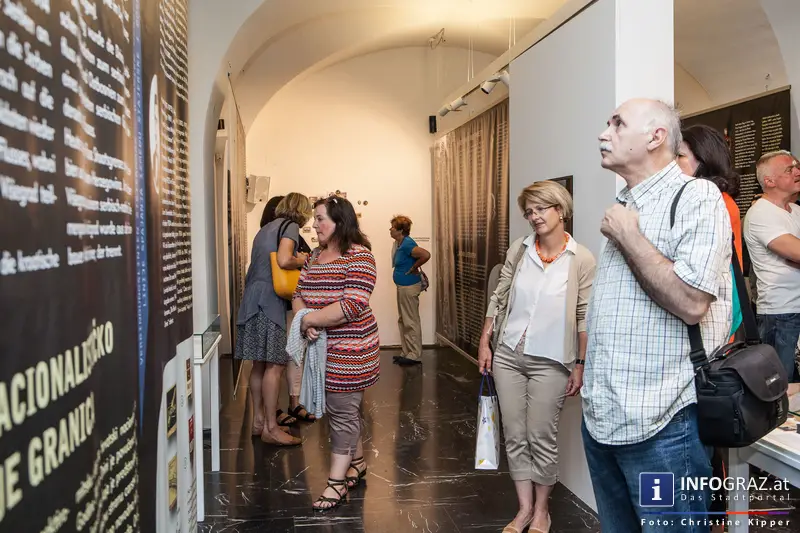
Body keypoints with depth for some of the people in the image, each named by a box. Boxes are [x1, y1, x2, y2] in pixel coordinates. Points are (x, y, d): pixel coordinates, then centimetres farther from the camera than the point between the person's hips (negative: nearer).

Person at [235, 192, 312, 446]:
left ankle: (258, 420, 18)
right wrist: (301, 260, 0)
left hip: (253, 299, 9)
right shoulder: (290, 226, -3)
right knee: (275, 365, -6)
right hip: (269, 301, -9)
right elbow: (284, 260, -19)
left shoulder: (266, 229, 23)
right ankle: (270, 428, -3)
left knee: (260, 364, 12)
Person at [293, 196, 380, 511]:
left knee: (341, 413, 1)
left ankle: (337, 482, 12)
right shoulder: (315, 256, 10)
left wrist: (311, 319, -19)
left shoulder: (358, 256, -14)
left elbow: (353, 305, -24)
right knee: (344, 409, 18)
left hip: (349, 350, -7)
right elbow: (299, 295, 10)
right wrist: (304, 321, -12)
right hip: (322, 346, 8)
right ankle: (357, 464, 36)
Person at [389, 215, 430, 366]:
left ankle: (415, 355, 5)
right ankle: (407, 353, 24)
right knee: (403, 320, 16)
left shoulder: (407, 244, -20)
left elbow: (426, 255, -31)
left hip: (409, 287, -10)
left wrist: (413, 268, -20)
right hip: (402, 286, 10)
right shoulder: (399, 243, 9)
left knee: (411, 321, -3)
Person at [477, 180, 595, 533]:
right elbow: (498, 299, 6)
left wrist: (580, 365, -6)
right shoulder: (518, 250, 0)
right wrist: (484, 343, 4)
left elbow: (585, 317, -6)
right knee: (515, 436, 10)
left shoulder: (581, 259, -8)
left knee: (541, 438, 6)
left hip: (551, 362, -3)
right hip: (508, 356, 3)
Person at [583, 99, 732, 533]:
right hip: (600, 417, 8)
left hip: (661, 425, -7)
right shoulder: (623, 207, 14)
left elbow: (690, 302, -24)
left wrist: (627, 235, -15)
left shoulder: (698, 198, -11)